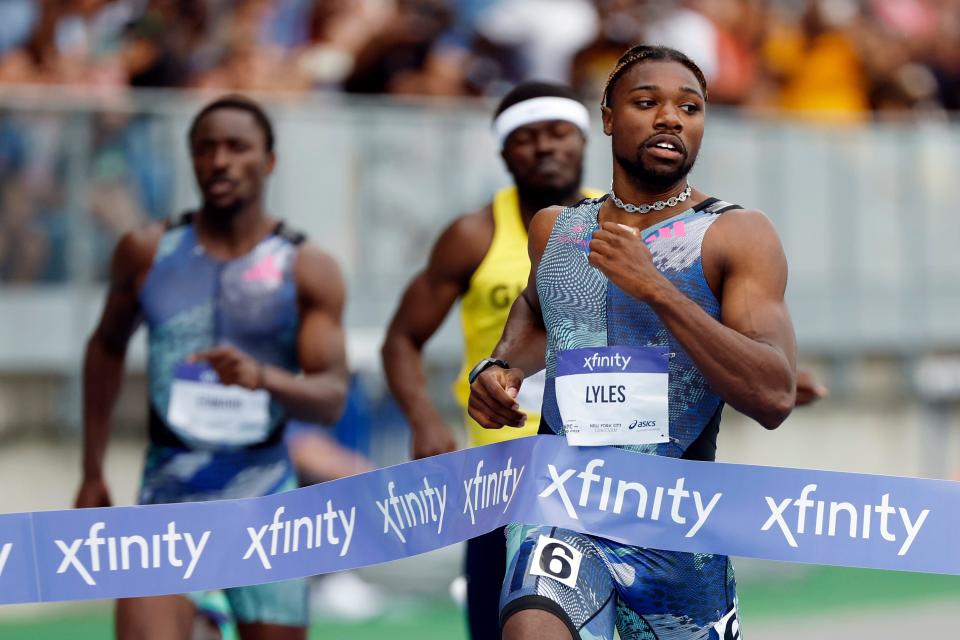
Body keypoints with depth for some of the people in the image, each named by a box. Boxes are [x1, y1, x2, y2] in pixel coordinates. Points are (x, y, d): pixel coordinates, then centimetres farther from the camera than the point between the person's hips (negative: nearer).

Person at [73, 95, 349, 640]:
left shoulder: (307, 269, -1)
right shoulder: (148, 253, 4)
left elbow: (332, 396, -8)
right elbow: (107, 347, 21)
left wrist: (263, 377, -29)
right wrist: (92, 471, 18)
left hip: (264, 497, 0)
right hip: (169, 495, 0)